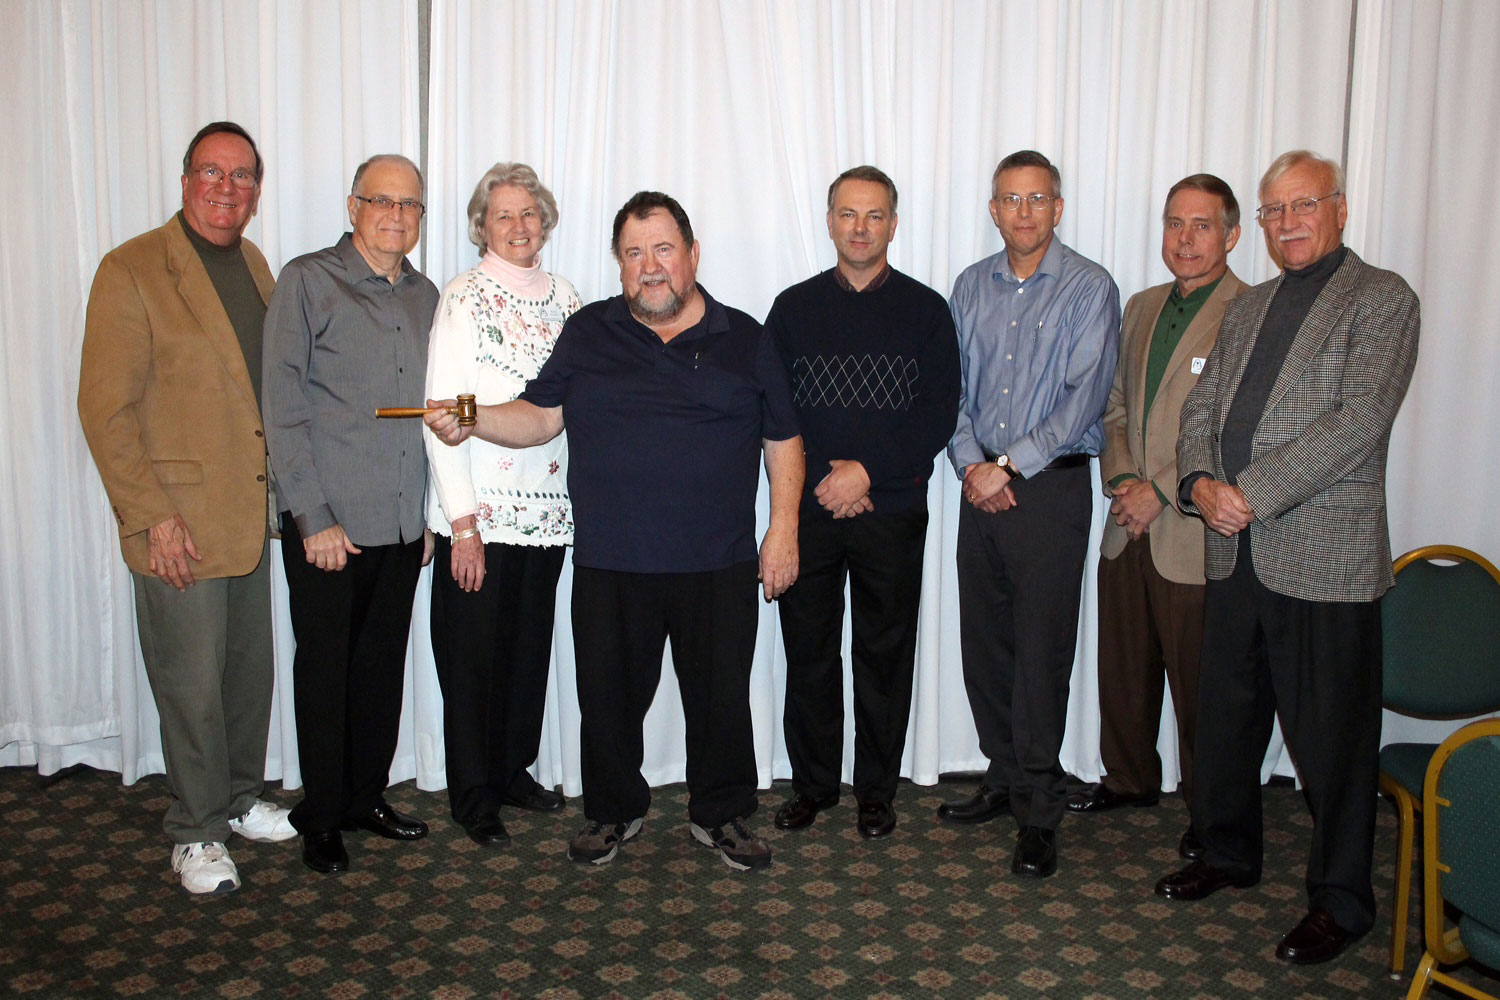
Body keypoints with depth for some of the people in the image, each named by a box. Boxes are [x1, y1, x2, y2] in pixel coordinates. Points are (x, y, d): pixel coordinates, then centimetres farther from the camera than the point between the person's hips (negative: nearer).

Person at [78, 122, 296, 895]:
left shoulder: (254, 265, 10)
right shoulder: (131, 271, -11)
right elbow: (105, 409, -13)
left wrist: (280, 489, 12)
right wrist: (151, 516, -17)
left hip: (250, 515, 7)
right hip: (179, 525, -7)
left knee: (251, 671, 17)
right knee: (193, 686, 3)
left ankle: (241, 800, 35)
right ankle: (196, 833, 21)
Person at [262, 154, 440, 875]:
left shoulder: (424, 296, 12)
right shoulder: (308, 281, -5)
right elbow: (282, 406, -9)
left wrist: (430, 512, 13)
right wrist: (315, 517, -13)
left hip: (402, 524, 5)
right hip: (327, 524, -5)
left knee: (383, 666, 14)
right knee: (325, 669, 6)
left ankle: (367, 796, 30)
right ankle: (321, 816, 21)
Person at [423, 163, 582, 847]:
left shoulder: (564, 298, 9)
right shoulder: (463, 298, -6)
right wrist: (462, 523, -15)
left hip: (548, 507, 5)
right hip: (479, 512, -5)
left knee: (531, 644, 14)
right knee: (475, 654, 4)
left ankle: (514, 770, 32)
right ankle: (474, 797, 19)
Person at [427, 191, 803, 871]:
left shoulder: (745, 341, 6)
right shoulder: (587, 334, 8)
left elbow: (783, 441, 7)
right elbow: (539, 416, 7)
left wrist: (783, 530, -1)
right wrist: (469, 423, -10)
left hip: (719, 566, 0)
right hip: (610, 565, 1)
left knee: (721, 694, 8)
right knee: (610, 695, 10)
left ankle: (720, 814, 29)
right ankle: (613, 811, 32)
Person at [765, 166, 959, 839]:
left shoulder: (925, 310, 5)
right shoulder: (794, 308, 8)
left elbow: (939, 415, -3)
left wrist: (866, 470, -12)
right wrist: (821, 481, -9)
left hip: (892, 513, -1)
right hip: (808, 508, 1)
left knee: (885, 656, 7)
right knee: (808, 653, 6)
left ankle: (876, 791, 21)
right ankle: (813, 783, 23)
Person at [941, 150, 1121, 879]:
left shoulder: (1089, 288, -4)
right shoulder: (970, 287, 11)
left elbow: (1084, 396, -11)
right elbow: (952, 388, 10)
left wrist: (1010, 466, -15)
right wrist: (971, 464, -6)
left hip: (1051, 485, -5)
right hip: (981, 485, 5)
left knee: (1041, 649, -3)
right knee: (983, 641, 10)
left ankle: (1038, 810, 8)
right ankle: (1005, 775, 27)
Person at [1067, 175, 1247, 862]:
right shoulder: (1141, 308, 14)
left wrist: (1163, 491, -15)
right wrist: (1120, 478, 0)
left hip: (1195, 536, -6)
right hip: (1128, 529, 7)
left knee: (1199, 684, 5)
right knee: (1123, 669, 18)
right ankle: (1130, 779, 39)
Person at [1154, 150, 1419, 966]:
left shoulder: (1381, 300, -4)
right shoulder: (1246, 310, 17)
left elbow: (1358, 419, -15)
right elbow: (1200, 407, 13)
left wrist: (1252, 494, -18)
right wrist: (1200, 483, -7)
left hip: (1324, 559, -6)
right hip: (1235, 554, 7)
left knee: (1331, 739, 4)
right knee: (1225, 717, 17)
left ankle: (1339, 900, 20)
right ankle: (1228, 853, 36)